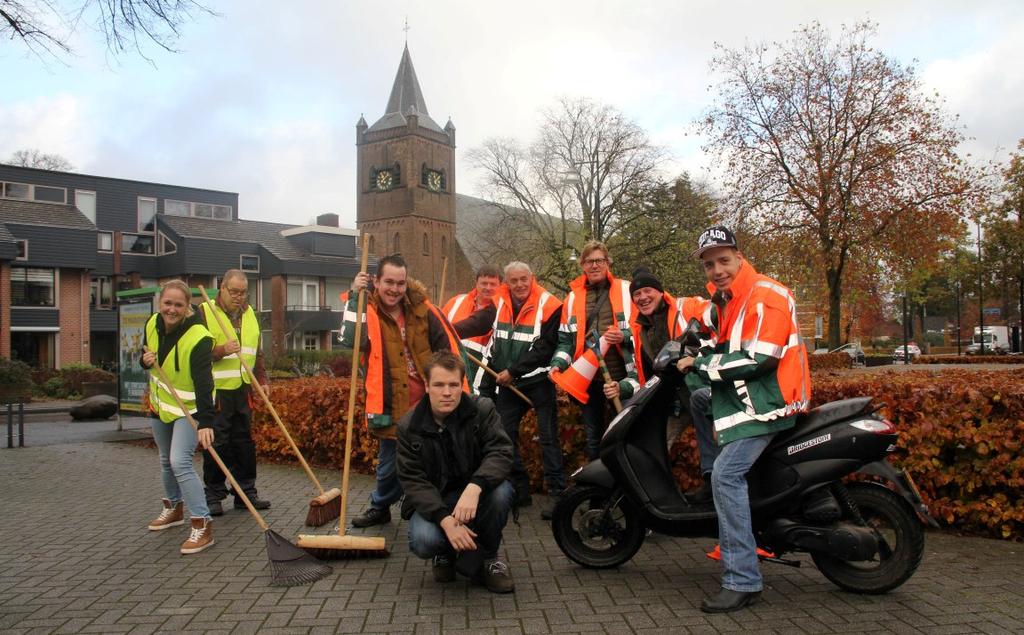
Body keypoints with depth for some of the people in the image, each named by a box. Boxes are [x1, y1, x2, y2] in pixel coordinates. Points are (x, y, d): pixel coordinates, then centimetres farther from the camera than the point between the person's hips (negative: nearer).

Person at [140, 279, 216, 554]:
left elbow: (203, 382, -35)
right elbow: (146, 355, 12)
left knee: (180, 462, -20)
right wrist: (145, 360, -14)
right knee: (166, 460, 21)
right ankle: (174, 509, 42)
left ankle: (202, 525, -15)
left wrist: (206, 422, -43)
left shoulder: (198, 337, -28)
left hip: (188, 407, -8)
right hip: (160, 403, 8)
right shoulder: (152, 324, -7)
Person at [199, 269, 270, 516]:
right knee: (217, 443, -1)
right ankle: (213, 496, 10)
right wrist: (222, 350, -25)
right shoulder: (205, 312, -4)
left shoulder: (249, 313, 14)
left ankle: (246, 493, 18)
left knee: (245, 442, 9)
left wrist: (262, 380, 13)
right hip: (216, 389, -5)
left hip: (243, 389, 5)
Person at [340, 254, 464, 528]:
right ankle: (380, 507, 37)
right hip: (392, 405, -1)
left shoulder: (422, 309, -1)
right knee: (390, 461, 11)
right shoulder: (367, 310, -5)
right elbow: (350, 339, -25)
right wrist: (354, 296, -25)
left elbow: (448, 345, 5)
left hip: (427, 401, 1)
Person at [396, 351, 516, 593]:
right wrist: (445, 519, -30)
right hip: (432, 501, 0)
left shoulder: (482, 410, -10)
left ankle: (486, 557, -5)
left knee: (501, 491, -33)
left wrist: (475, 487, -43)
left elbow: (500, 452, -22)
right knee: (423, 540, -32)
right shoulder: (409, 426, -9)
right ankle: (445, 553, 9)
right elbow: (413, 481, -14)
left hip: (475, 494, 1)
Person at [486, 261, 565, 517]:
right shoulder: (499, 303, 4)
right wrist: (497, 371, 9)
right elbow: (495, 340, 19)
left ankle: (556, 493, 3)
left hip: (538, 381, -6)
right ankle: (519, 491, 21)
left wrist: (513, 371, -16)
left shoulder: (548, 305, -12)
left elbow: (545, 348, -16)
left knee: (548, 437, -3)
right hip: (507, 383, 6)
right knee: (505, 436, 9)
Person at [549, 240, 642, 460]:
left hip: (621, 376, -3)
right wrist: (557, 363, -4)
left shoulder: (626, 291, 0)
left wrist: (625, 336, -19)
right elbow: (566, 338, 12)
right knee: (593, 436, 15)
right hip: (588, 378, 3)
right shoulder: (573, 296, 9)